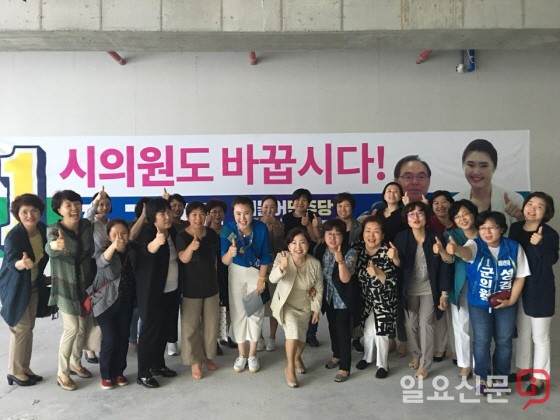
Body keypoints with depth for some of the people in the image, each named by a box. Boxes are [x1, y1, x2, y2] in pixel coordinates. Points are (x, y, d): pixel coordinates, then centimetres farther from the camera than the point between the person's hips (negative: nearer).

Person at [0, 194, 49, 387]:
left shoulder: (42, 228, -7)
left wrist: (40, 276, 11)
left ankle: (24, 368, 26)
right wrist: (22, 264, -61)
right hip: (16, 287, -6)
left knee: (29, 327, 13)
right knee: (21, 327, -2)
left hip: (33, 284, 7)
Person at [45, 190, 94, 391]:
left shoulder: (87, 225, -5)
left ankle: (75, 363, 35)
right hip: (66, 285, -5)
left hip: (84, 282, 5)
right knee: (71, 328, -6)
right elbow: (49, 249, -41)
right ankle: (62, 373, 11)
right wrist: (55, 246, -65)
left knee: (82, 327, 13)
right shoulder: (54, 229, -19)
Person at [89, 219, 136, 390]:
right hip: (106, 302, -4)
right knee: (110, 339, -5)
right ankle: (106, 375, 14)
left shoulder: (131, 251, 1)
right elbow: (101, 262, -37)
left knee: (123, 338, 9)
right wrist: (113, 246, -56)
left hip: (126, 302, 4)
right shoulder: (103, 250, -12)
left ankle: (118, 372, 25)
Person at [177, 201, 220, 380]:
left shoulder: (212, 234, 0)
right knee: (191, 326, 3)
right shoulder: (182, 236, -15)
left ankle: (208, 356, 33)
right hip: (191, 288, -4)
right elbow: (183, 258, -33)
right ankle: (195, 362, 18)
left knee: (211, 325, 14)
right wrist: (191, 246, -53)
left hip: (211, 286, 5)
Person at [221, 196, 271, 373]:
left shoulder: (261, 228, -24)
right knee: (237, 311, 7)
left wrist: (261, 279, -10)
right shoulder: (228, 229, -25)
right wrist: (230, 253, -47)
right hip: (236, 272, 0)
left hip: (256, 271, 0)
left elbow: (265, 256, -11)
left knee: (255, 311, 6)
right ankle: (241, 354, 24)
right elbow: (224, 261, -25)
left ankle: (252, 355, 23)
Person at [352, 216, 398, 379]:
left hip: (383, 299, -4)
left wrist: (377, 272, -38)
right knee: (368, 330, 17)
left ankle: (382, 364, 27)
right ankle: (367, 357, 42)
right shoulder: (357, 249, -10)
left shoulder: (387, 253, -23)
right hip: (365, 297, 4)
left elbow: (392, 282, -25)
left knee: (381, 332, 6)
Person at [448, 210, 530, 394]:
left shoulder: (514, 247, -10)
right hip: (479, 304, -2)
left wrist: (511, 300, -8)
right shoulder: (475, 245, -16)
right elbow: (467, 252, -42)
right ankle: (482, 377, 25)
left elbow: (520, 276, -1)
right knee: (481, 340, 4)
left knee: (504, 340, 13)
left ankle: (501, 377, 33)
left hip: (505, 304, 2)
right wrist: (455, 249, -66)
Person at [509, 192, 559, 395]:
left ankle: (539, 378, 21)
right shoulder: (515, 228, 1)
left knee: (539, 336, 6)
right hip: (518, 288, 6)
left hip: (540, 290, -5)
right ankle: (523, 369, 36)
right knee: (522, 332, 19)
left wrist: (539, 244, -42)